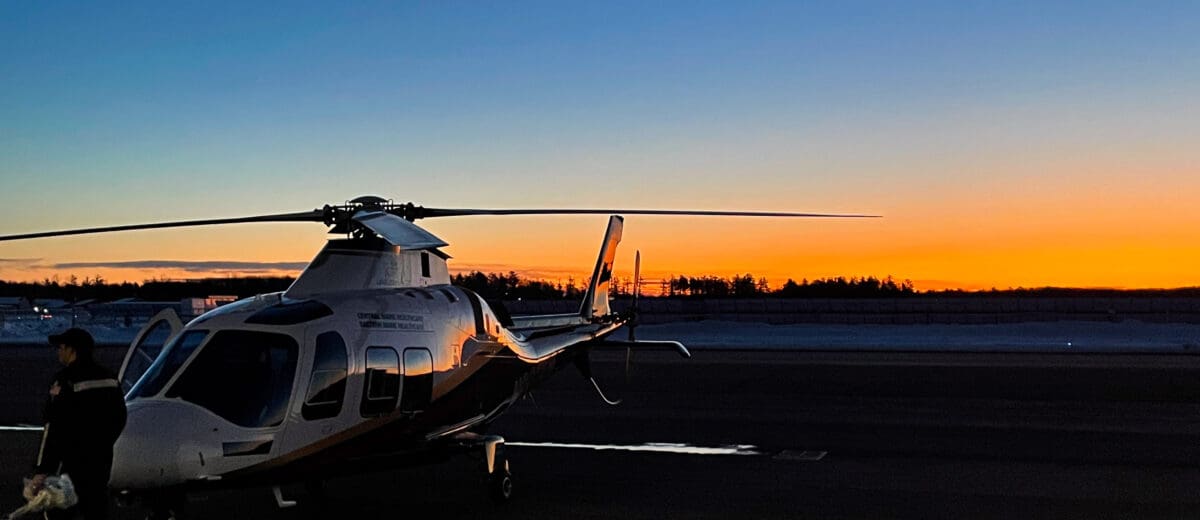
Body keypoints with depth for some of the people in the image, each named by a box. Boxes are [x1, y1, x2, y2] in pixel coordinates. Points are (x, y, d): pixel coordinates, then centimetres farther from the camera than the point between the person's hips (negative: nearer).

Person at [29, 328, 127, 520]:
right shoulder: (109, 378, 7)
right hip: (102, 460, 7)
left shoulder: (66, 380, -16)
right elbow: (119, 419, 15)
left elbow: (55, 428, -20)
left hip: (73, 461, -7)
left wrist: (42, 470, -19)